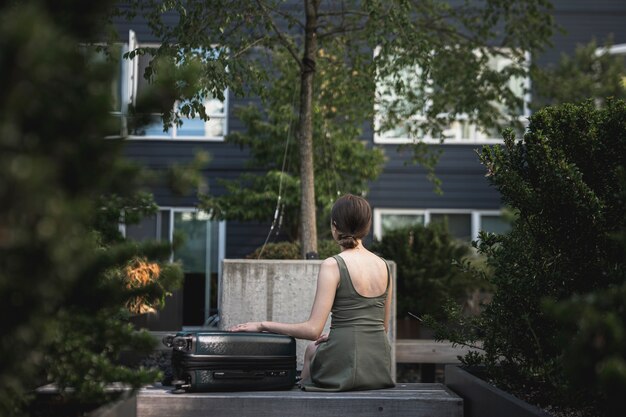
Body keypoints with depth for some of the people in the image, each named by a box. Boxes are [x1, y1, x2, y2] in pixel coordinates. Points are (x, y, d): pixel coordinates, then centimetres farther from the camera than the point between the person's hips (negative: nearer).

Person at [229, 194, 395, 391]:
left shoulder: (333, 265, -13)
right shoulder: (383, 265, 6)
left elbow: (313, 330, -17)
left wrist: (263, 325, -8)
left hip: (346, 366, -6)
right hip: (380, 366, 6)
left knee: (312, 349, 30)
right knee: (313, 349, 33)